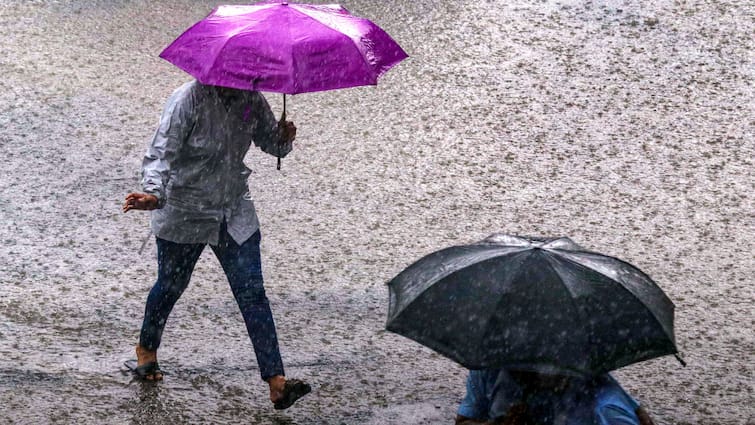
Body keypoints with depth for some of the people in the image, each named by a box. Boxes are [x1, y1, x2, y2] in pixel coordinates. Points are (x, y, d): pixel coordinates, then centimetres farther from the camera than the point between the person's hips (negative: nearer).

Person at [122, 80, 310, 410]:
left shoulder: (251, 100, -5)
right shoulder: (189, 100, -21)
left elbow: (270, 141, 7)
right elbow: (161, 153, -27)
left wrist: (284, 138, -18)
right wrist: (153, 193, -45)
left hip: (235, 213, 4)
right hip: (184, 216, -3)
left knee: (252, 293, -4)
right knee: (171, 286, 16)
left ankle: (276, 383, -7)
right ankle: (146, 350, 45)